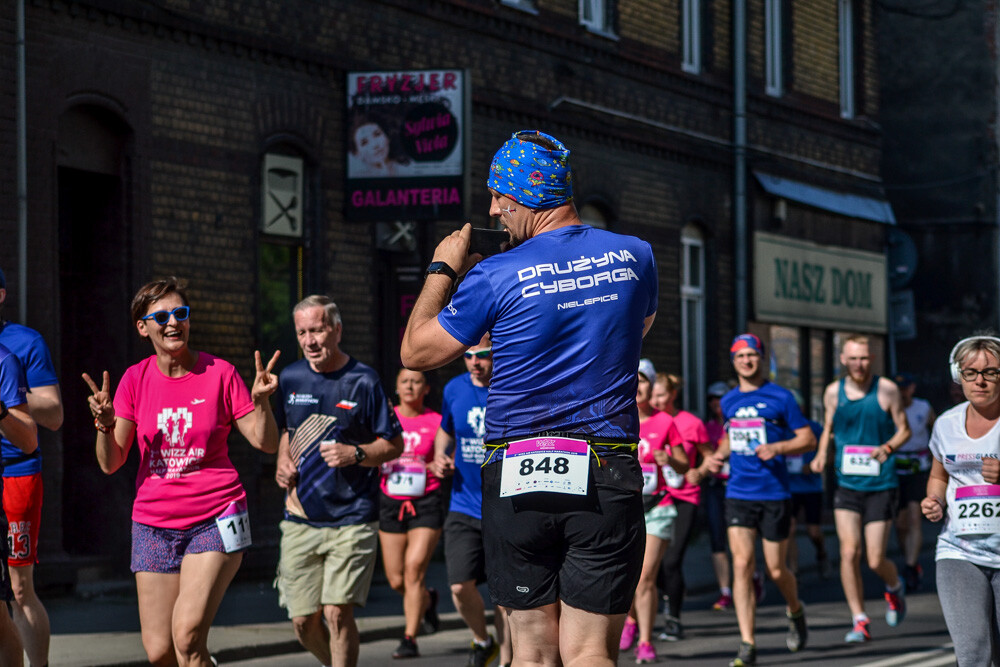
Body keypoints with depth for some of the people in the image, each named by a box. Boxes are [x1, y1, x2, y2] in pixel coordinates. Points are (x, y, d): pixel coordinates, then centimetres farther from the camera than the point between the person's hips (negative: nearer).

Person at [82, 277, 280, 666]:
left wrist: (261, 400, -18)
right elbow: (110, 464, 2)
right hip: (153, 526, 3)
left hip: (215, 521, -3)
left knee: (187, 635, -21)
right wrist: (105, 424, -16)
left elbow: (266, 443, 0)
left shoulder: (219, 373, -2)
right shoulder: (135, 379, 3)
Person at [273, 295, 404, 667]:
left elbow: (394, 445, 0)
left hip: (351, 520, -4)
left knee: (337, 614, -13)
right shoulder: (289, 379, 8)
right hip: (300, 518, 4)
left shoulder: (362, 381, -4)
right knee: (304, 622, 4)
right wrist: (283, 462, 6)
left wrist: (355, 454, -17)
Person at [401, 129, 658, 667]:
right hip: (607, 480, 2)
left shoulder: (497, 276, -7)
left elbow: (415, 352, 4)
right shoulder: (635, 258, 3)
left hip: (518, 480, -2)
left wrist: (442, 270, 17)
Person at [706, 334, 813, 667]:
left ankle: (795, 611, 38)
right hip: (738, 493, 3)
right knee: (742, 565, -10)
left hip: (774, 493, -3)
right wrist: (719, 455, 8)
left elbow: (808, 439, -1)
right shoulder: (729, 401, 11)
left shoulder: (780, 398, -3)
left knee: (776, 570, 3)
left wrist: (776, 448, -18)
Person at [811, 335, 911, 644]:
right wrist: (821, 453, -3)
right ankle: (860, 621, 0)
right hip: (846, 485, 2)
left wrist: (887, 447, -20)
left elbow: (904, 430, 0)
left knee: (875, 561, -1)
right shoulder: (833, 392, 2)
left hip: (881, 485, -2)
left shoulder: (887, 390, -6)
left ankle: (895, 589, 34)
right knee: (849, 552, -11)